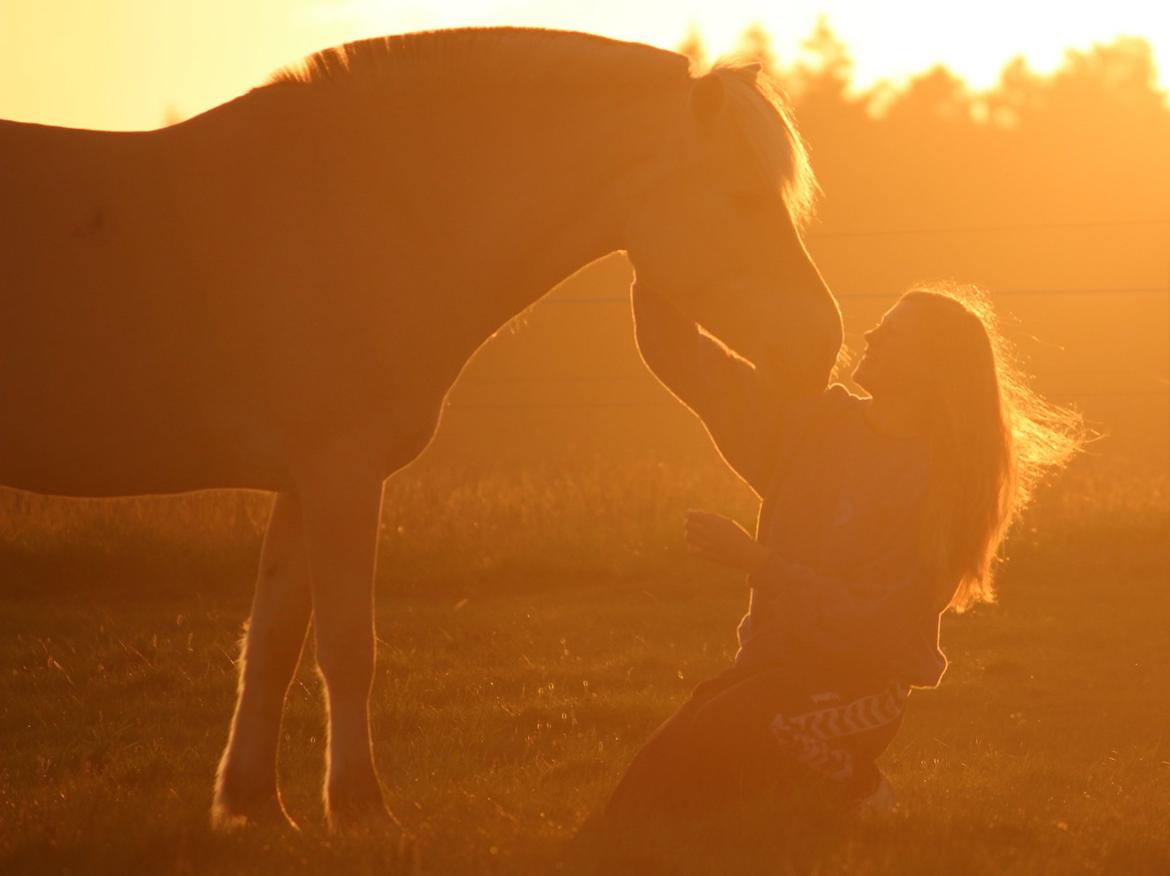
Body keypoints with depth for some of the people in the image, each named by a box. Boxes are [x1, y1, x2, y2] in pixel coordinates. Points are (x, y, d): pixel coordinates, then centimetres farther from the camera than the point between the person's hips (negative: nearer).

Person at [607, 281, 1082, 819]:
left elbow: (863, 624, -17)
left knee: (722, 731, -31)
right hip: (776, 664, 5)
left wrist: (753, 559, -21)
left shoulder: (933, 486, -11)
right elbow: (684, 361, 5)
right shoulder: (817, 422, 5)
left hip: (857, 682, -5)